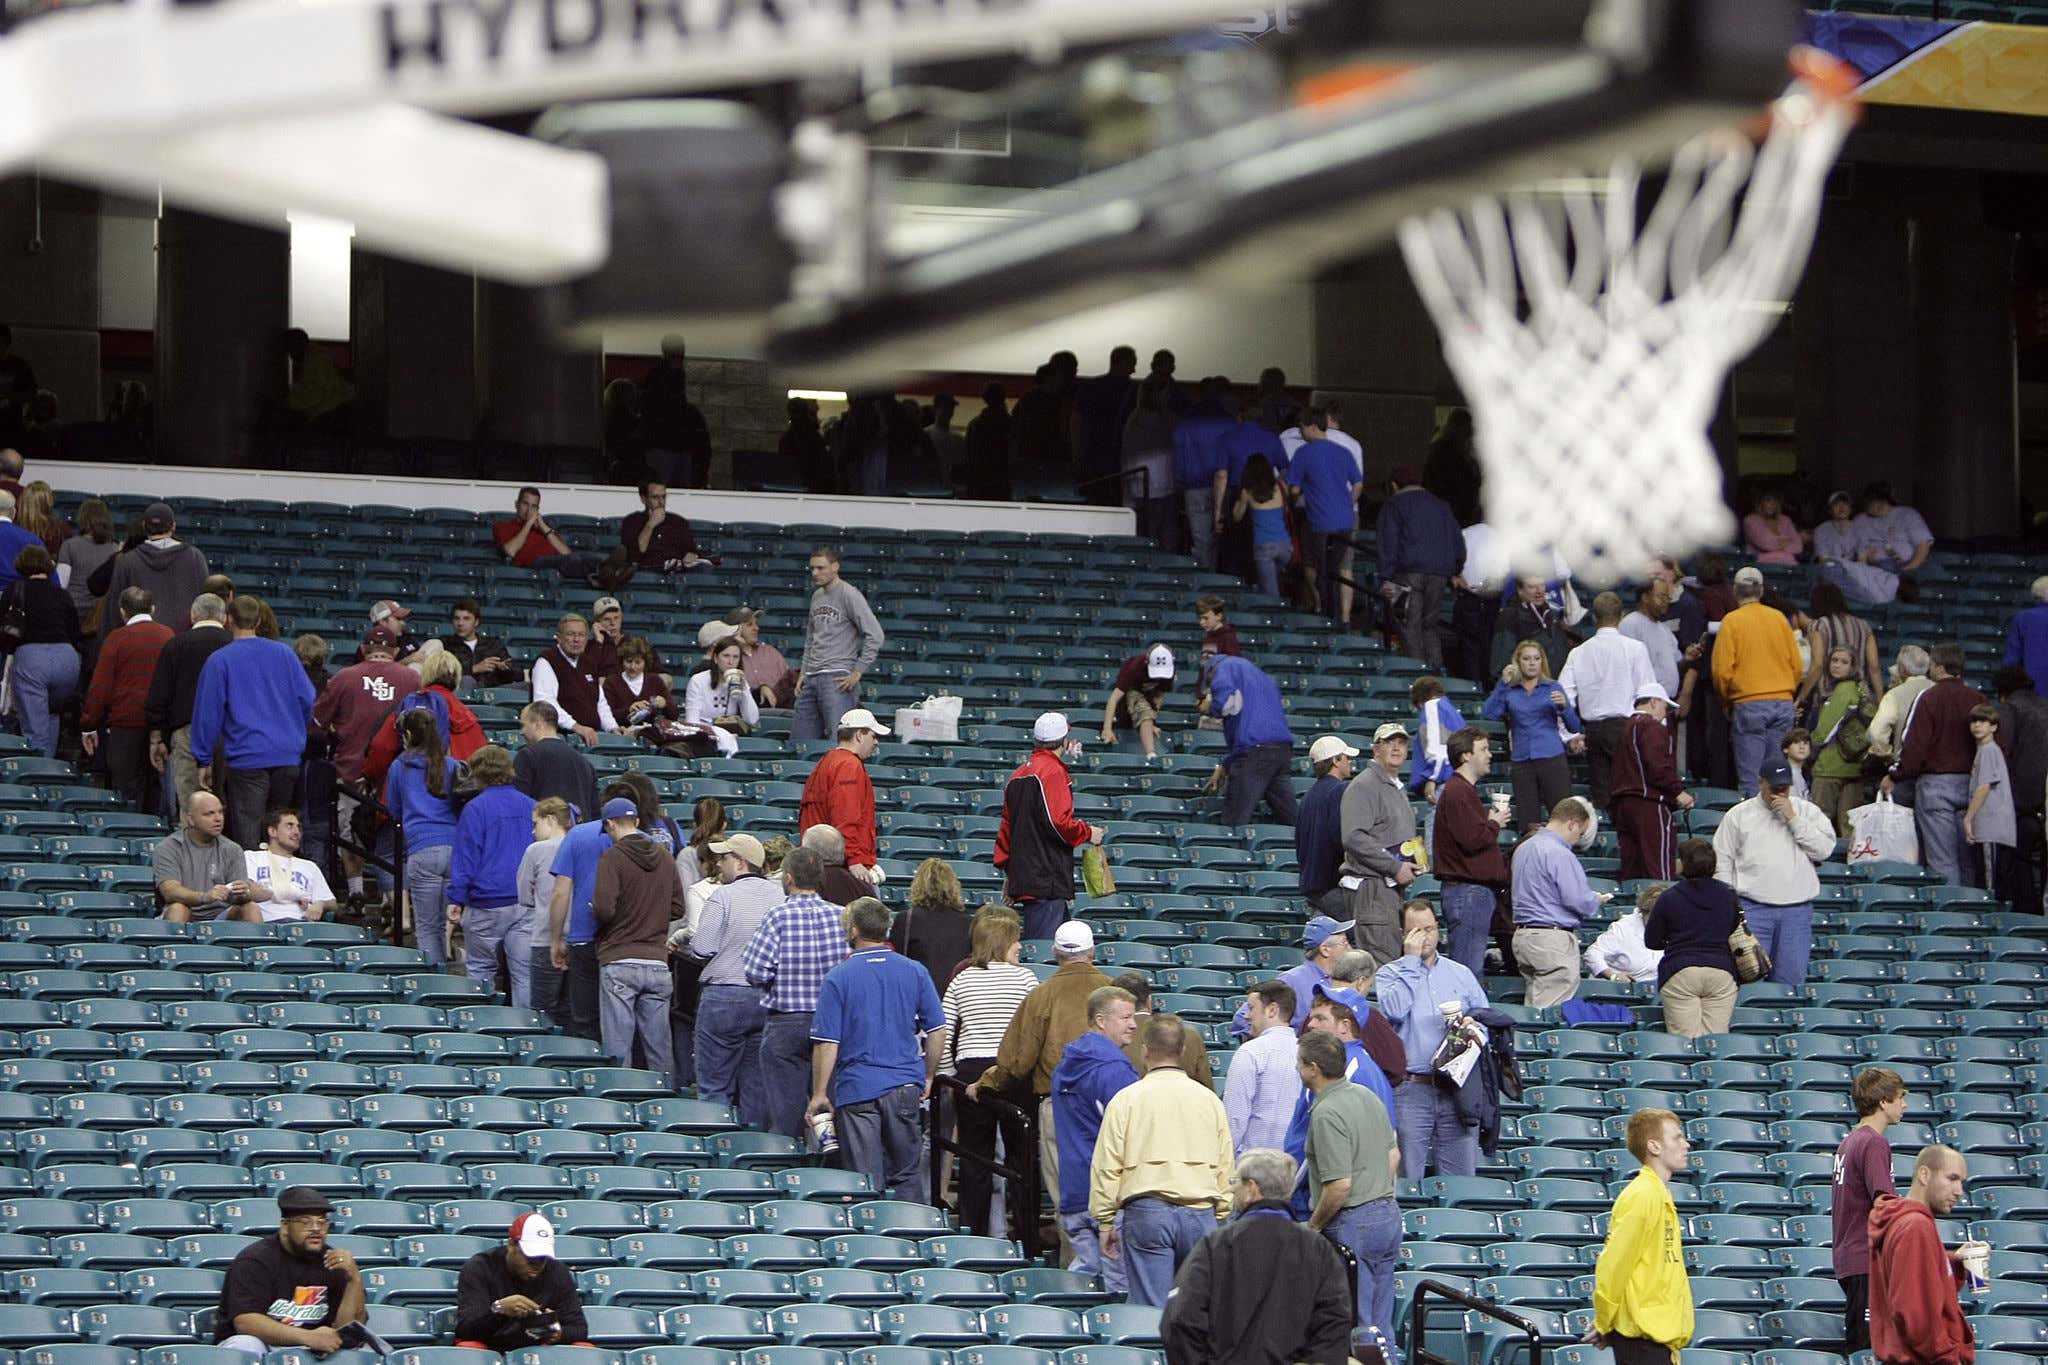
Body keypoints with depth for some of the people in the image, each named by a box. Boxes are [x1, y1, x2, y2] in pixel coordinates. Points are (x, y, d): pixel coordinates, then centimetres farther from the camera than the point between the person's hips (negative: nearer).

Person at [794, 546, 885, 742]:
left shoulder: (849, 595, -7)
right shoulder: (817, 596, 18)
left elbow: (875, 636, -12)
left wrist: (857, 672, -13)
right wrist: (804, 673, 19)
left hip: (837, 679, -8)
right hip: (812, 678, 8)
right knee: (799, 739, 5)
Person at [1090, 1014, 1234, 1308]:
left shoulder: (1126, 1099, 0)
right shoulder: (1210, 1100, 9)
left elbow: (1106, 1167, 1)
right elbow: (1226, 1170, 14)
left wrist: (1106, 1222, 9)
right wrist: (1219, 1217, 23)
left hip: (1147, 1211, -2)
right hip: (1201, 1215, 3)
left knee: (1152, 1310, -3)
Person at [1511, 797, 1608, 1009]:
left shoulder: (1523, 848, 14)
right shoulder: (1560, 854, -15)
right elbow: (1578, 901, -18)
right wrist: (1597, 900, 4)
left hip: (1522, 935, 9)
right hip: (1554, 939, -9)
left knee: (1534, 1007, 11)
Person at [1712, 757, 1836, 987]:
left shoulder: (1807, 811, 12)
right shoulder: (1739, 815, 9)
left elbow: (1825, 849, -2)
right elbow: (1722, 863, 8)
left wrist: (1793, 819, -6)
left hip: (1797, 909, 1)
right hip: (1753, 908, -1)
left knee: (1792, 977, 1)